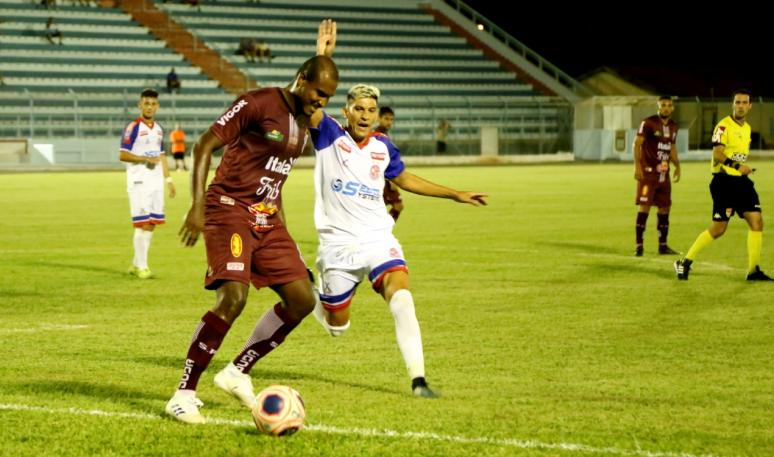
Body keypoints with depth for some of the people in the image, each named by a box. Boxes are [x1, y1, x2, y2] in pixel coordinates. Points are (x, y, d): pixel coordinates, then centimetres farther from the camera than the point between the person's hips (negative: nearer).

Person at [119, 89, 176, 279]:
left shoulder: (158, 129, 14)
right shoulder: (133, 127, -8)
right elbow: (122, 155, -12)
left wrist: (168, 179, 17)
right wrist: (146, 159, -20)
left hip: (156, 181, 7)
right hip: (139, 182, -7)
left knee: (152, 224, 7)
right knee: (142, 224, -9)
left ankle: (136, 264, 17)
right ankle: (141, 267, -4)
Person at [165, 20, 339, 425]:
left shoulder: (305, 118, 12)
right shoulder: (258, 103, -12)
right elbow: (203, 146, -13)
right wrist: (197, 206, -18)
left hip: (268, 219, 8)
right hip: (230, 209, -8)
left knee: (302, 299, 3)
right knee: (233, 297, -22)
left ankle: (237, 372, 16)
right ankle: (184, 394, -13)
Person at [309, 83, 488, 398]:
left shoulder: (383, 147, 7)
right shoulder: (329, 135, -5)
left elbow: (404, 179, 25)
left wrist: (455, 195, 27)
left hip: (378, 239, 2)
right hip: (338, 245, -2)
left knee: (401, 295, -25)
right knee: (337, 327, 8)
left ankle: (418, 380, -28)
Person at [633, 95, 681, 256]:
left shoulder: (673, 126, 13)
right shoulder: (648, 123, -8)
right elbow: (637, 144, -11)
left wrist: (677, 165, 11)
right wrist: (637, 166, -20)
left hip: (663, 173, 7)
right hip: (648, 172, -7)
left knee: (665, 207, 8)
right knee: (644, 207, -10)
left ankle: (663, 245, 17)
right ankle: (639, 245, -6)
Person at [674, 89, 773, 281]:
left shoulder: (746, 128, 16)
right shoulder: (724, 126, -11)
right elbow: (717, 154, -23)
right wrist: (737, 166, -34)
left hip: (741, 181, 8)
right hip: (724, 181, -8)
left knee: (756, 221, -3)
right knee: (718, 228, -7)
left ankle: (753, 270, 5)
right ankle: (685, 262, 5)